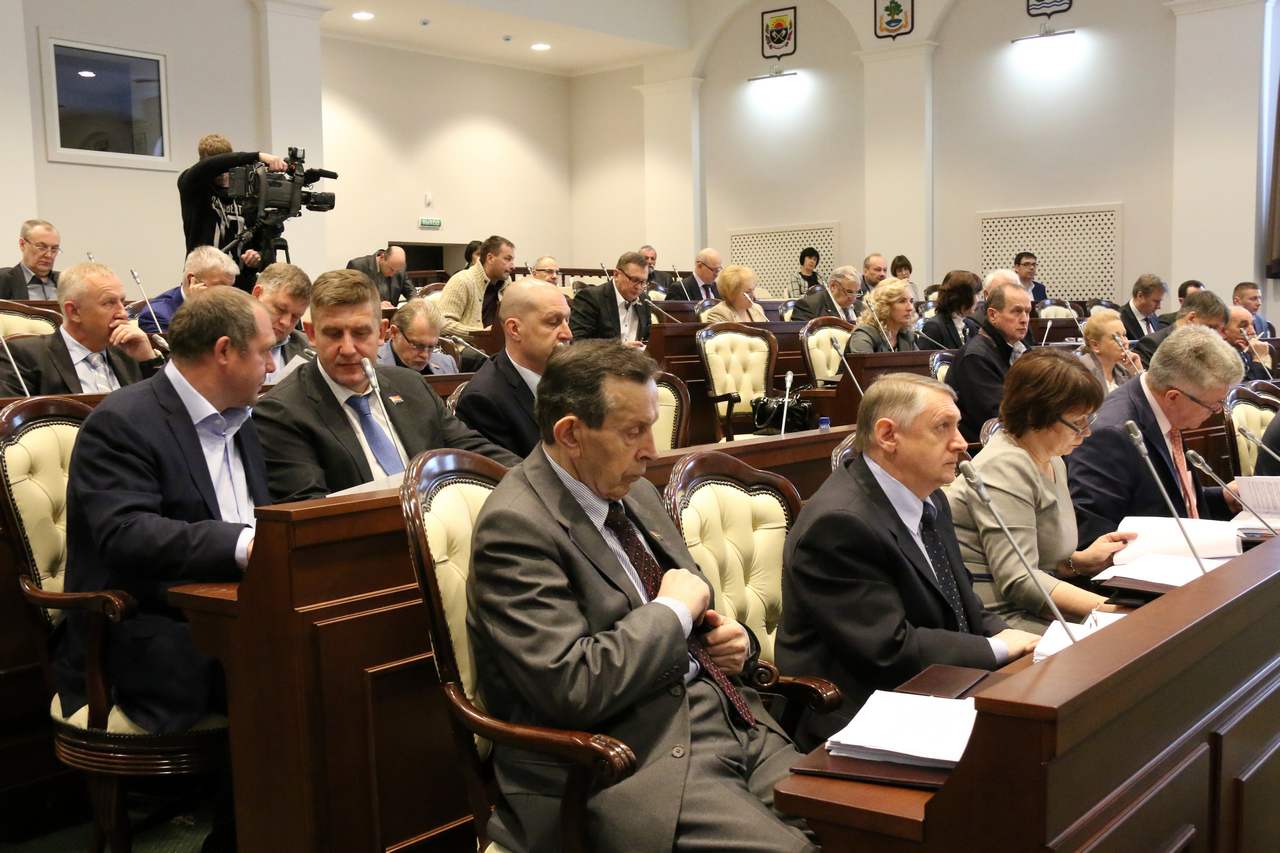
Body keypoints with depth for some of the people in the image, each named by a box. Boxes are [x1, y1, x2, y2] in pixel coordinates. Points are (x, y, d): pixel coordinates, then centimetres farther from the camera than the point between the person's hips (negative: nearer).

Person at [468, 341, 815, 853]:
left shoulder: (634, 492, 14)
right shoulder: (516, 526, -13)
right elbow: (572, 686, -22)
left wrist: (733, 640, 4)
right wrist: (673, 609, -10)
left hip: (743, 731, 8)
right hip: (642, 766, -8)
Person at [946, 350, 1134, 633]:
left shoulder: (1053, 462, 14)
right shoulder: (1005, 470, -16)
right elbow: (1018, 581, -23)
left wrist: (1081, 560, 5)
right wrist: (1110, 609, -27)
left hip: (1033, 611, 9)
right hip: (1001, 619, -9)